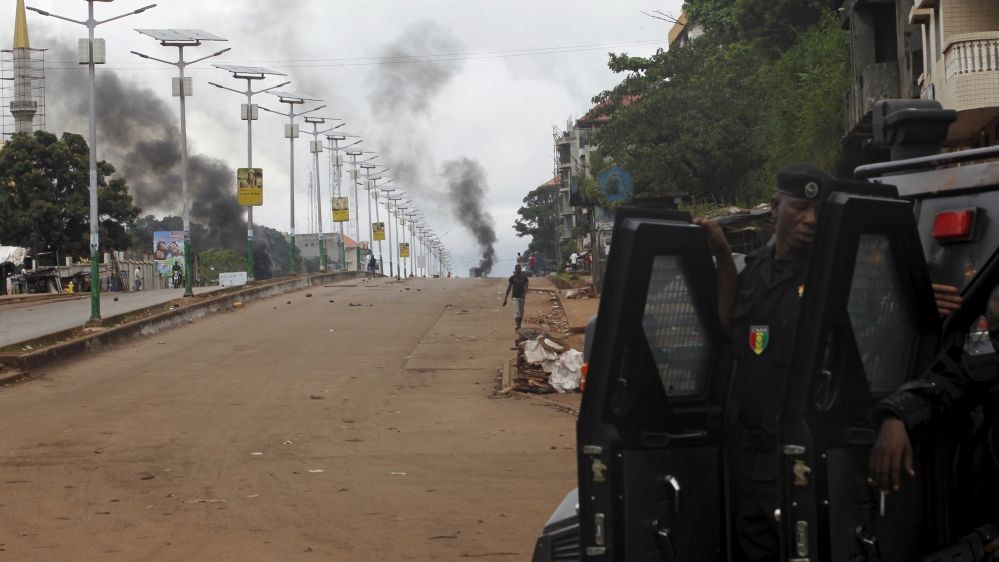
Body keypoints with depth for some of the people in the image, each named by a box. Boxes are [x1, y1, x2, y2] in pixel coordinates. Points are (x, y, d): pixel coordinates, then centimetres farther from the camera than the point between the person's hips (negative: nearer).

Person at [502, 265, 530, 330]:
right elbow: (509, 288, 7)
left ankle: (519, 325, 17)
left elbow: (526, 287, 0)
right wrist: (505, 299, 5)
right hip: (515, 297, -3)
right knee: (517, 312, -17)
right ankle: (518, 326, -29)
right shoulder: (512, 278, 5)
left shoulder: (524, 278, 9)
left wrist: (525, 293, -23)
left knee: (521, 312, 7)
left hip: (522, 297, 3)